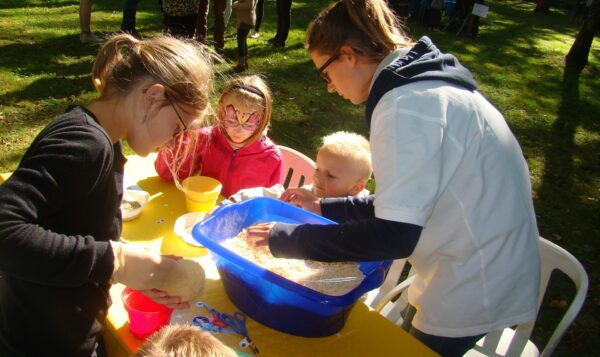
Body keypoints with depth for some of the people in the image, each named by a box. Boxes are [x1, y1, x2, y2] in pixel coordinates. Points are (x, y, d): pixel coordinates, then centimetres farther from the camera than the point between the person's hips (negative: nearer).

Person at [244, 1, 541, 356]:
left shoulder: (406, 103, -24)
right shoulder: (426, 80, 6)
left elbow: (394, 236, -26)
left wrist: (285, 238, -18)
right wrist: (325, 208, 11)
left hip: (473, 290, -8)